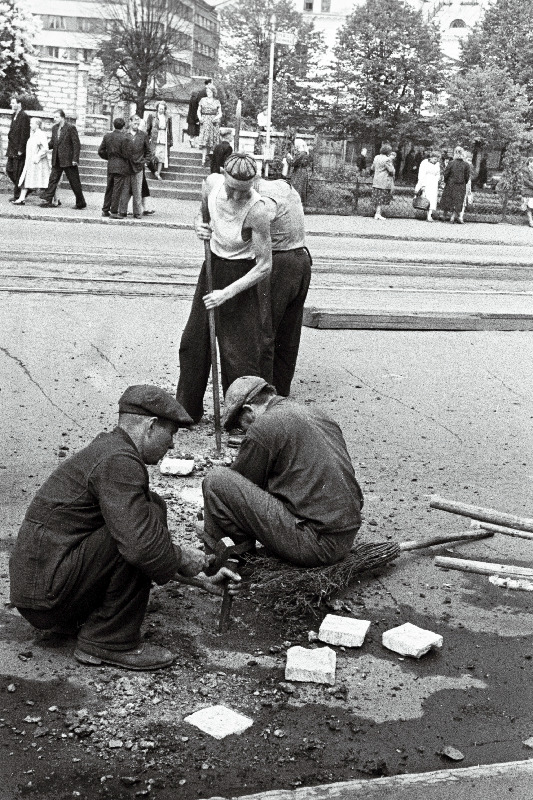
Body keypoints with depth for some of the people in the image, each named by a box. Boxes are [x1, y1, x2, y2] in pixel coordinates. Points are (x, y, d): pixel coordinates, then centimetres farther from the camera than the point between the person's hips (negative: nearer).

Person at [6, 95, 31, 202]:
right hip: (12, 150, 9)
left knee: (17, 173, -3)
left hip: (19, 150, -9)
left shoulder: (24, 116, -13)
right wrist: (9, 148, 15)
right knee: (9, 170, 10)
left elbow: (25, 134, -17)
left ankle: (17, 196, 5)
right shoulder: (14, 115, 14)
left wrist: (20, 150, -19)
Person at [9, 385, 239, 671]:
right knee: (149, 516, -18)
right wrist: (180, 558, -8)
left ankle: (84, 617, 12)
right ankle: (110, 642, -11)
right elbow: (139, 545, -29)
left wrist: (201, 577, 27)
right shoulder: (119, 462, -17)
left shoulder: (106, 449, 17)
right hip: (48, 598, -10)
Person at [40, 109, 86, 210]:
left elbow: (76, 144, -11)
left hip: (68, 160, -6)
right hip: (57, 161, 6)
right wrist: (48, 145, -4)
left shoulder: (71, 128, -10)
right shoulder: (54, 128, 11)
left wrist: (75, 159, -16)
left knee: (74, 183, 3)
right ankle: (47, 200, -2)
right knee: (53, 180, -1)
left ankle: (81, 203, 15)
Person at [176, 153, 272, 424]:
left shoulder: (256, 210, -29)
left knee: (239, 352, -3)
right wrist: (199, 225, -12)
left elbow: (265, 266, -24)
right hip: (213, 267, 6)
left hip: (244, 275, -6)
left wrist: (227, 293, -25)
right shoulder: (211, 183, -13)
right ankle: (187, 410, 29)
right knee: (193, 341, 13)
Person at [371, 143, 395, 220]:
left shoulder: (376, 158, 10)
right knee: (382, 198, -2)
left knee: (377, 198, 13)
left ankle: (376, 213, 19)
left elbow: (372, 168, 17)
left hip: (376, 181, 7)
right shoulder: (387, 159, -14)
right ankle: (378, 214, -4)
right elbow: (391, 170, -15)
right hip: (384, 182, -7)